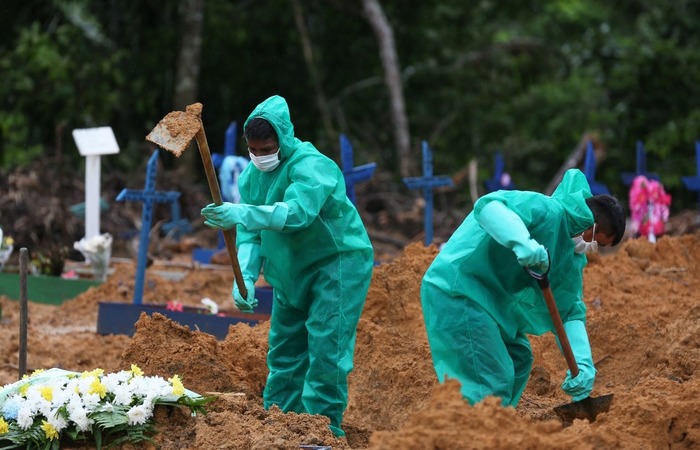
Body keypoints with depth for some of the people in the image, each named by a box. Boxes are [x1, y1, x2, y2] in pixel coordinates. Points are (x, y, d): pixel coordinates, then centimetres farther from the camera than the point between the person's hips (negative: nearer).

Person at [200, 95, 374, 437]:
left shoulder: (311, 166, -24)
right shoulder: (252, 175, 0)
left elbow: (297, 212, -42)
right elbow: (250, 234, -1)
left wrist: (243, 214, -52)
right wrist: (245, 277, -18)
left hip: (337, 263, -8)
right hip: (292, 272, 8)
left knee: (325, 348, -14)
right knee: (283, 351, 11)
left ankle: (323, 427, -9)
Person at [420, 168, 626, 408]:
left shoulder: (573, 258, 13)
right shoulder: (547, 210, -17)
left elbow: (570, 312, 12)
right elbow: (487, 205, -31)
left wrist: (584, 363, -5)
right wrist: (523, 243, -46)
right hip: (456, 292, -11)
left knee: (518, 358, 22)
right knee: (494, 382, -15)